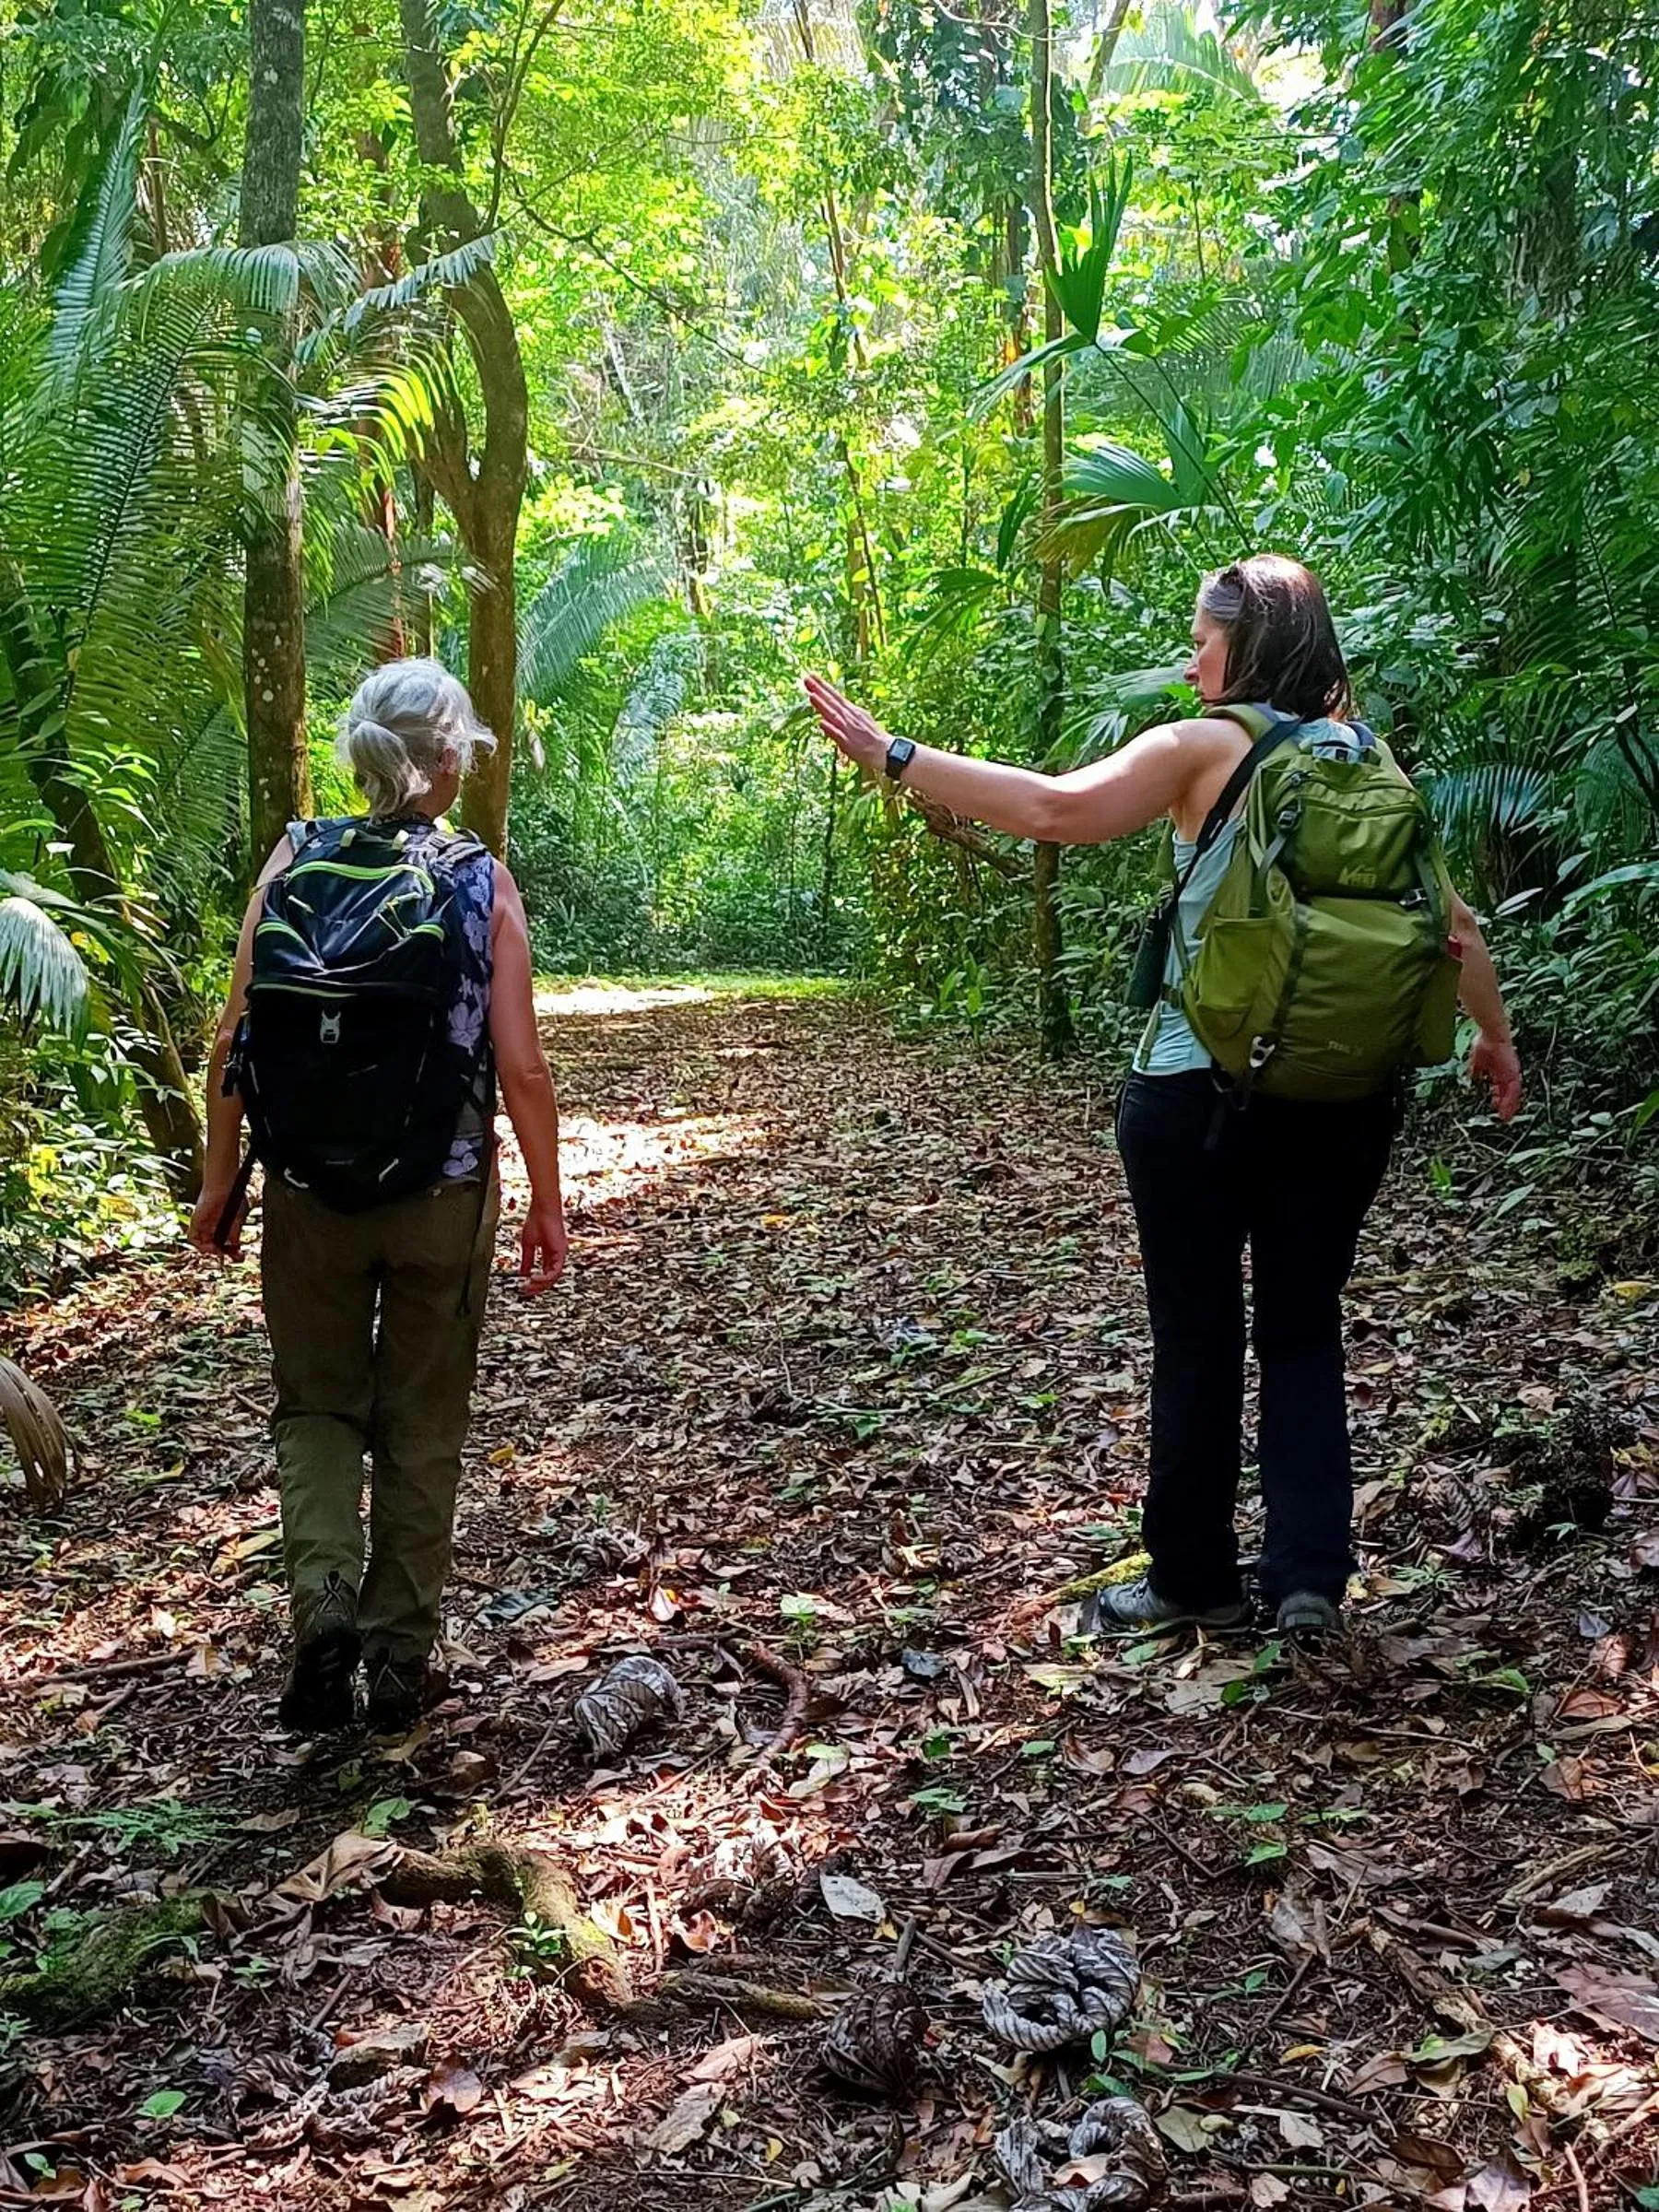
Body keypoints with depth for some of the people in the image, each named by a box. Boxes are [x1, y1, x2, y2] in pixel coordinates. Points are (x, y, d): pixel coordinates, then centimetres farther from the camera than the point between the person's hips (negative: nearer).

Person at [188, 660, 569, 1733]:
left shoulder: (293, 862, -4)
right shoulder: (479, 881, -9)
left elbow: (232, 1041, -5)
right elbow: (520, 1066, -12)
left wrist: (221, 1179, 7)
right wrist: (548, 1204, 0)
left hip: (309, 1196, 1)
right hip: (442, 1200, -1)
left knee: (317, 1405, 20)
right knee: (422, 1430, 15)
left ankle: (324, 1601, -1)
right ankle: (399, 1663, 23)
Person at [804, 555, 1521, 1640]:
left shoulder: (1206, 746, -6)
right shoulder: (1369, 763, 9)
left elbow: (1057, 807, -19)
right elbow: (1454, 921, 13)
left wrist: (892, 756, -17)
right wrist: (1496, 1035, 27)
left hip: (1199, 1091, -4)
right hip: (1342, 1096, 5)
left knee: (1199, 1335, 8)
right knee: (1305, 1331, 15)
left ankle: (1195, 1576, 19)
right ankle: (1310, 1574, 8)